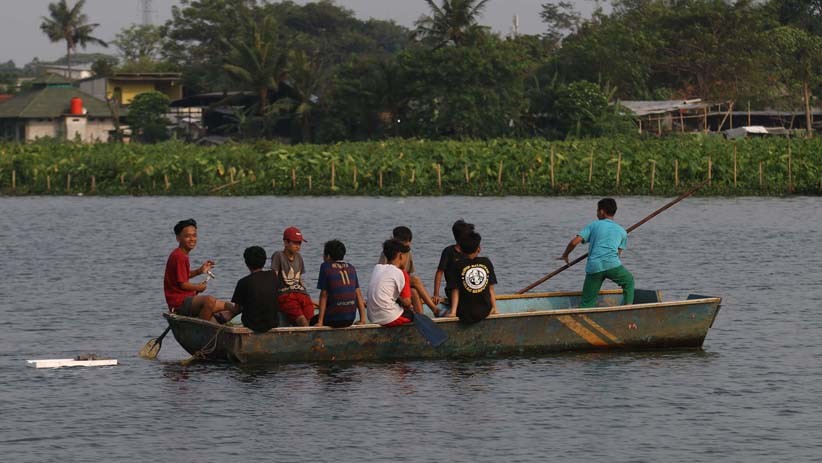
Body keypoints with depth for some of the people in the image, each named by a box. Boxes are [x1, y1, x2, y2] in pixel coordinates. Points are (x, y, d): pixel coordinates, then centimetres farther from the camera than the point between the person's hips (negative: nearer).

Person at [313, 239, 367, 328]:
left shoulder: (325, 267, -2)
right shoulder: (351, 268, 11)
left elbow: (324, 295, -4)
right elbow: (358, 294, 9)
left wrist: (320, 322, -4)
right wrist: (362, 320, 10)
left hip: (333, 319, -5)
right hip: (350, 320, 5)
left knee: (313, 321, 23)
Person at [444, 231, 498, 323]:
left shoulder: (457, 266, -8)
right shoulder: (486, 263, -1)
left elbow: (455, 291, -6)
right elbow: (491, 288, 3)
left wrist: (453, 312, -4)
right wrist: (494, 308, 11)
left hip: (464, 313, -3)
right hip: (485, 311, 3)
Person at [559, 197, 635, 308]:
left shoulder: (594, 225, 15)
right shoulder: (622, 231, 20)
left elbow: (574, 242, 7)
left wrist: (565, 255, 24)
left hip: (593, 267, 0)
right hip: (612, 264, 0)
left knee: (586, 303, 5)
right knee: (629, 282, 28)